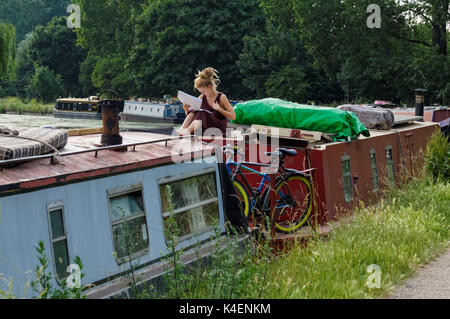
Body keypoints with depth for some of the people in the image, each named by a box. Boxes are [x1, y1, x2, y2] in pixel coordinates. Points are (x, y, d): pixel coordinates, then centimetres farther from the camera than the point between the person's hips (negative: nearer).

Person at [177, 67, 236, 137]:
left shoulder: (221, 97, -6)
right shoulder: (202, 98, 7)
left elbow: (233, 116, -8)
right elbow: (192, 115, 10)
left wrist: (219, 109, -20)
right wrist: (187, 109, -11)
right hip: (205, 129, 5)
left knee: (201, 112, -27)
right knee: (194, 110, -18)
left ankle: (188, 130, -44)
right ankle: (182, 129, -37)